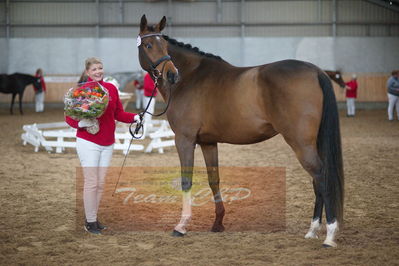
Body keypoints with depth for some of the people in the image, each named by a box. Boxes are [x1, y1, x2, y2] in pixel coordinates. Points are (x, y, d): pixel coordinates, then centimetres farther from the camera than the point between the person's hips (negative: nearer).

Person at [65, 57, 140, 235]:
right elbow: (69, 117, -6)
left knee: (101, 183, 10)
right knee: (91, 183, -4)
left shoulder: (111, 88, 5)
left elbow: (118, 113, 9)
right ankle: (90, 222, 5)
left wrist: (134, 117, -8)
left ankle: (94, 219, 21)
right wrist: (80, 123, -25)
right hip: (88, 142, -5)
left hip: (107, 144, 5)